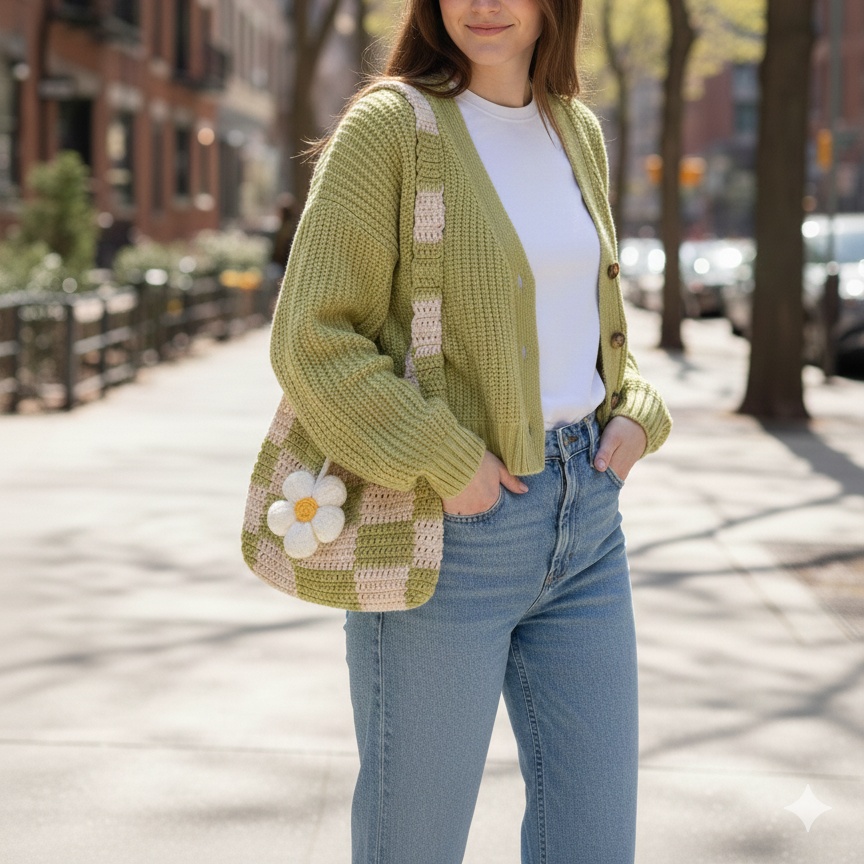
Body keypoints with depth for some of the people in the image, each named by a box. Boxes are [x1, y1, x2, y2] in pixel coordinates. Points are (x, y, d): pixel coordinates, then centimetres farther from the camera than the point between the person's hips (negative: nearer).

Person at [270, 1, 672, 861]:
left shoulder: (576, 130, 9)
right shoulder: (388, 125, -10)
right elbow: (313, 341, -14)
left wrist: (633, 415, 4)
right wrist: (444, 465, -19)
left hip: (585, 519, 6)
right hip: (444, 532, -6)